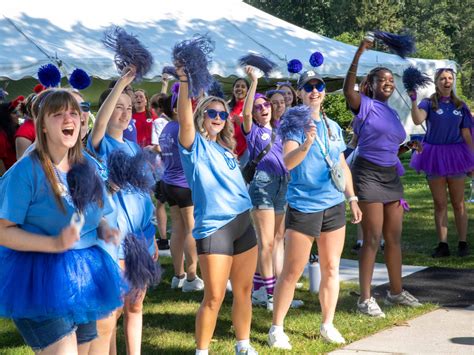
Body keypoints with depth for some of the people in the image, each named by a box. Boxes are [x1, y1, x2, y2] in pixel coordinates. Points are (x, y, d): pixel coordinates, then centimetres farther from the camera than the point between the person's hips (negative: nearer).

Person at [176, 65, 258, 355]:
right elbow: (184, 119, -22)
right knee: (214, 298, -5)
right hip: (213, 227, -7)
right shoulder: (195, 145, -2)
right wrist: (184, 82, -33)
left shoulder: (226, 148, 17)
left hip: (243, 223, 7)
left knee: (244, 292, 13)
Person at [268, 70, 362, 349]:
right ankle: (277, 328, 8)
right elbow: (288, 162, -23)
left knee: (331, 269, 10)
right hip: (303, 206, -6)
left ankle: (328, 325, 22)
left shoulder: (333, 126, 10)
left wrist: (353, 198, 16)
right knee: (292, 273, -2)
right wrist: (306, 144, -41)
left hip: (334, 205, 6)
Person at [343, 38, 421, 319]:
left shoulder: (392, 113, 16)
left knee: (394, 237, 12)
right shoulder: (365, 105, -6)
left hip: (392, 176, 7)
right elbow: (348, 90, -28)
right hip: (368, 174, -7)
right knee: (373, 238, -7)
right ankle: (365, 298, -1)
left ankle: (396, 291, 25)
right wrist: (359, 54, -32)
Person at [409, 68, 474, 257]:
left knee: (458, 203, 6)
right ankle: (443, 245, 10)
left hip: (455, 155, 1)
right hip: (434, 155, -1)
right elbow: (418, 120, -20)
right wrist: (413, 101, -31)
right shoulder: (429, 103, 0)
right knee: (440, 204, 5)